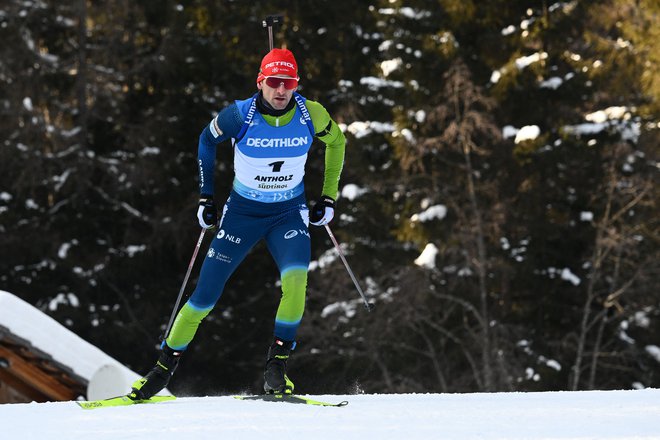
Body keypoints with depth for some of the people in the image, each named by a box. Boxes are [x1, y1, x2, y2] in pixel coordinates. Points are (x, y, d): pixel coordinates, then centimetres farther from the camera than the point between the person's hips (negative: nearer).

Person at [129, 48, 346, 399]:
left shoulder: (311, 115, -16)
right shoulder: (240, 115, -19)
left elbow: (336, 141, 7)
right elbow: (207, 139, 3)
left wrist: (329, 196, 5)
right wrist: (206, 196, 4)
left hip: (289, 214, 1)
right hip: (242, 212, 0)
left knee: (296, 278, -27)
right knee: (206, 294, -2)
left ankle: (276, 366, -12)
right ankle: (165, 365, 16)